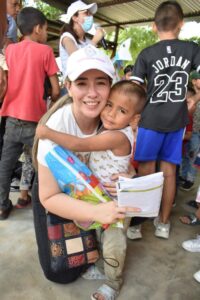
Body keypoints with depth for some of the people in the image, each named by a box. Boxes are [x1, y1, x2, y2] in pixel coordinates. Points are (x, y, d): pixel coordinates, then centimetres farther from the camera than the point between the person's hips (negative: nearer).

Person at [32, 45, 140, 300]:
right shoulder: (57, 126, -33)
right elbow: (49, 197, -26)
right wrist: (96, 212, -41)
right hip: (55, 196, -2)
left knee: (114, 242, -16)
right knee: (62, 273, 1)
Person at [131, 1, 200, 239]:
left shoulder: (146, 54, -3)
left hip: (150, 121, -2)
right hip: (177, 121, 3)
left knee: (146, 173, 7)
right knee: (169, 171, 11)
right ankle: (163, 222, 23)